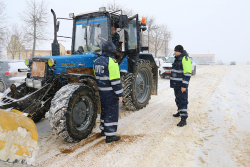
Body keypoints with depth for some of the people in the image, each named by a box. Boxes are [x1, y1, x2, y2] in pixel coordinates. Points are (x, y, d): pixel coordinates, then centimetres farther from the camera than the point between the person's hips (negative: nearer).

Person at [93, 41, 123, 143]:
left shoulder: (97, 61, 8)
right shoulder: (112, 61, -18)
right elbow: (115, 80, -21)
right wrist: (120, 94, -16)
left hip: (102, 91, 8)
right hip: (110, 92, -8)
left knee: (104, 110, 21)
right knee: (112, 112, 2)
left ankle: (103, 130, 35)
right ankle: (110, 135, 9)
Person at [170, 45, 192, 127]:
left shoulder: (185, 59, -16)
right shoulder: (177, 59, 14)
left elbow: (187, 73, -21)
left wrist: (184, 85, -23)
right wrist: (173, 82, 23)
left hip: (182, 85, -9)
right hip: (176, 84, 9)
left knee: (182, 101, -9)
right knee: (178, 99, 21)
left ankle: (183, 119, -6)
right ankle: (180, 112, 40)